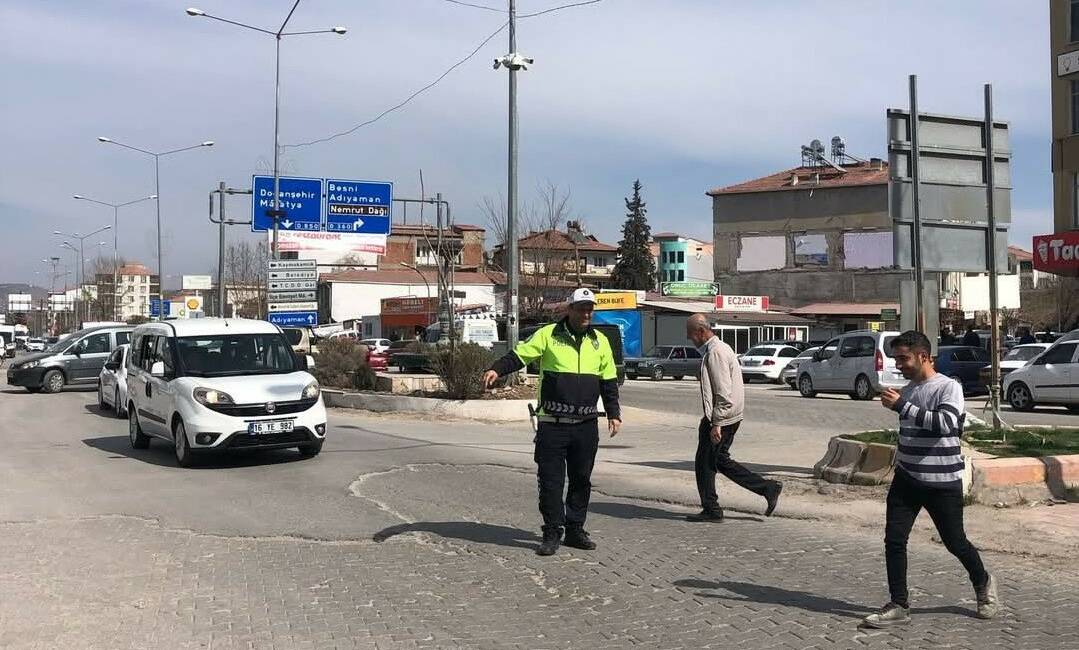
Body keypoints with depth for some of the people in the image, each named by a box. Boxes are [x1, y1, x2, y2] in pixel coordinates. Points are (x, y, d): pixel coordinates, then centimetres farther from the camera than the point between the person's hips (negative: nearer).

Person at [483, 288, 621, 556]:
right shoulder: (548, 334, -1)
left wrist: (614, 414, 12)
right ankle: (552, 533, 7)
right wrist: (497, 370, -24)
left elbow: (609, 381, 17)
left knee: (581, 479, 10)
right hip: (552, 424, -4)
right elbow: (519, 355, -6)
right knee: (550, 480, -2)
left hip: (586, 424, 4)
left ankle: (575, 530, 21)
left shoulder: (600, 341, 10)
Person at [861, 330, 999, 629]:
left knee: (955, 542, 8)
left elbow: (945, 424, -29)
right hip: (907, 480, 5)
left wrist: (901, 406, -29)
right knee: (894, 540, -6)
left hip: (943, 482, -5)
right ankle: (899, 606, 2)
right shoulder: (907, 391, 9)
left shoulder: (949, 388, -12)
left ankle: (983, 585, 36)